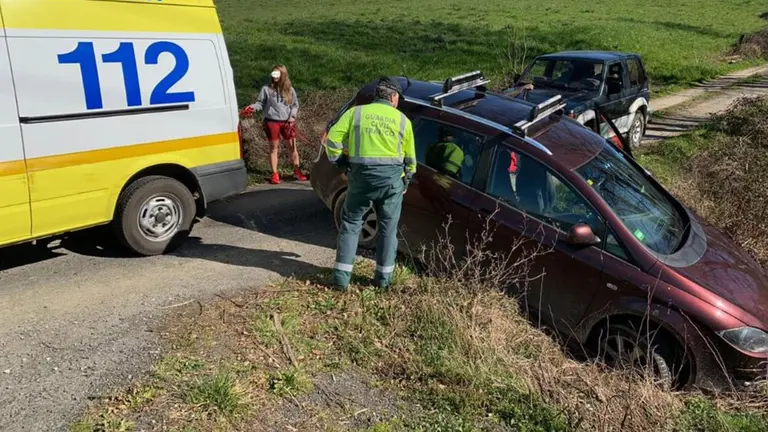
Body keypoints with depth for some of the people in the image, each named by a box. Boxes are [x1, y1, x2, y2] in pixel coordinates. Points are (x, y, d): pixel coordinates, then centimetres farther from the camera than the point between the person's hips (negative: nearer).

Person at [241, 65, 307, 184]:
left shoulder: (290, 90, 6)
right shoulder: (266, 89, 0)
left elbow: (295, 105, 11)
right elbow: (261, 103, 2)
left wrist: (292, 116, -4)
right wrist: (252, 107, -17)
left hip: (287, 122, 2)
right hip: (272, 122, -2)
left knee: (292, 146, 7)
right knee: (274, 148, 5)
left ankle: (297, 171, 20)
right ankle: (274, 174, 12)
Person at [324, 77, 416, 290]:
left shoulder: (356, 112, 5)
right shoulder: (402, 119, 7)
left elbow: (332, 139, -5)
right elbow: (410, 158, 11)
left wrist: (340, 163, 9)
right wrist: (406, 179, 26)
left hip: (361, 176, 0)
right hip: (392, 178, 0)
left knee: (351, 224, 11)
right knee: (388, 228, 13)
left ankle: (341, 277, 8)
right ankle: (384, 277, 18)